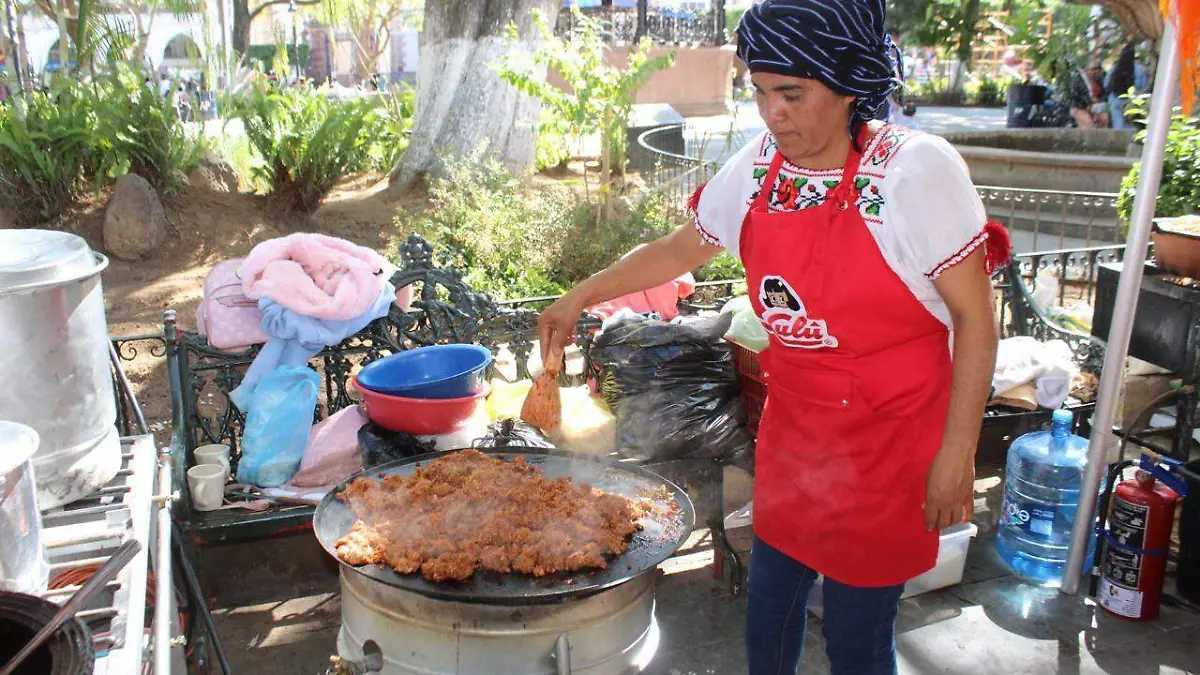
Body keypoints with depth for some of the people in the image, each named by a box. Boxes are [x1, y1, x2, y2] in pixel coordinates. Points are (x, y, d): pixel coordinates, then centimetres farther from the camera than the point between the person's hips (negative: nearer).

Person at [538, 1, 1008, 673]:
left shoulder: (916, 170, -18)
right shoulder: (758, 167, -2)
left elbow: (975, 317, -14)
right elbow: (682, 247, 13)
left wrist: (957, 455, -14)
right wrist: (581, 297, 10)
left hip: (889, 442, -5)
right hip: (791, 430, 5)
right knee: (770, 599, 17)